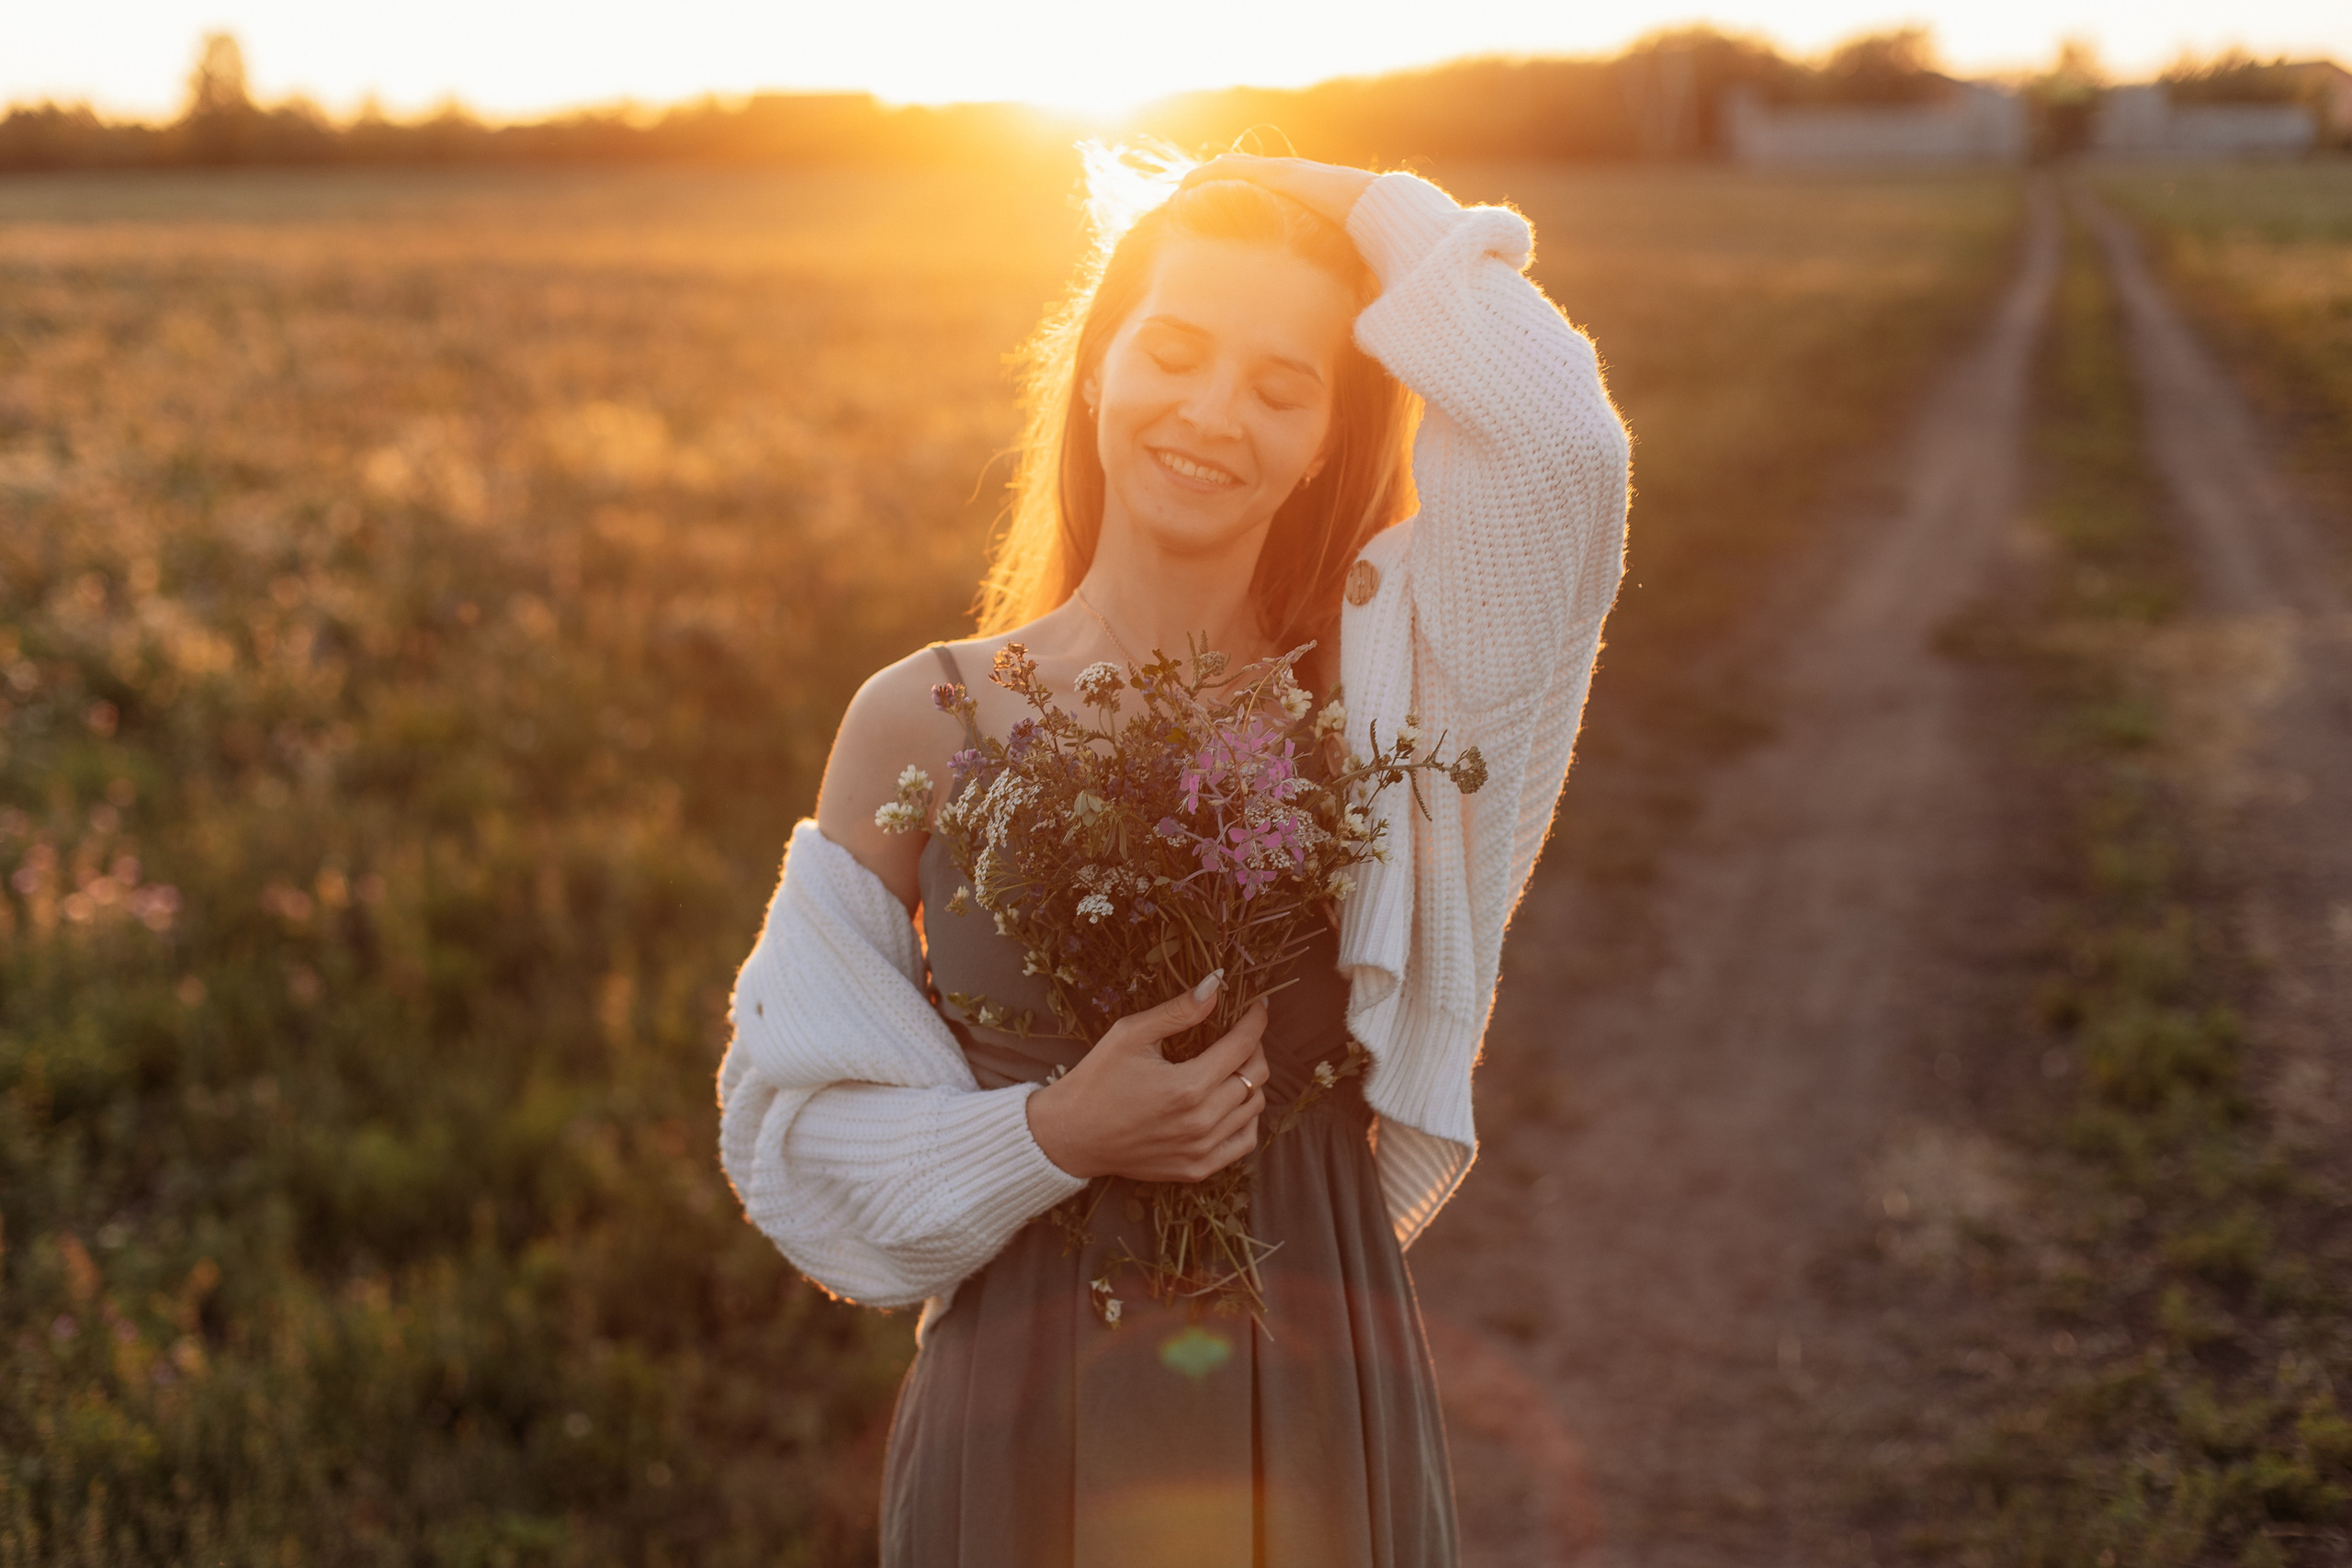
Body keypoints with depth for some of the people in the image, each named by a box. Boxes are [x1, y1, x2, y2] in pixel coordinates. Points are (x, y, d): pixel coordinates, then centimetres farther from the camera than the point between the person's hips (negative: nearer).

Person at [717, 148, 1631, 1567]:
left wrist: (1362, 212, -10)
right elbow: (800, 1117, -2)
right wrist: (1050, 1135, -19)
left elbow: (1558, 444, -22)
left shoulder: (1370, 686, -4)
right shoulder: (922, 721, -5)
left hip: (1322, 1434, 1)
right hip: (1023, 1433, 0)